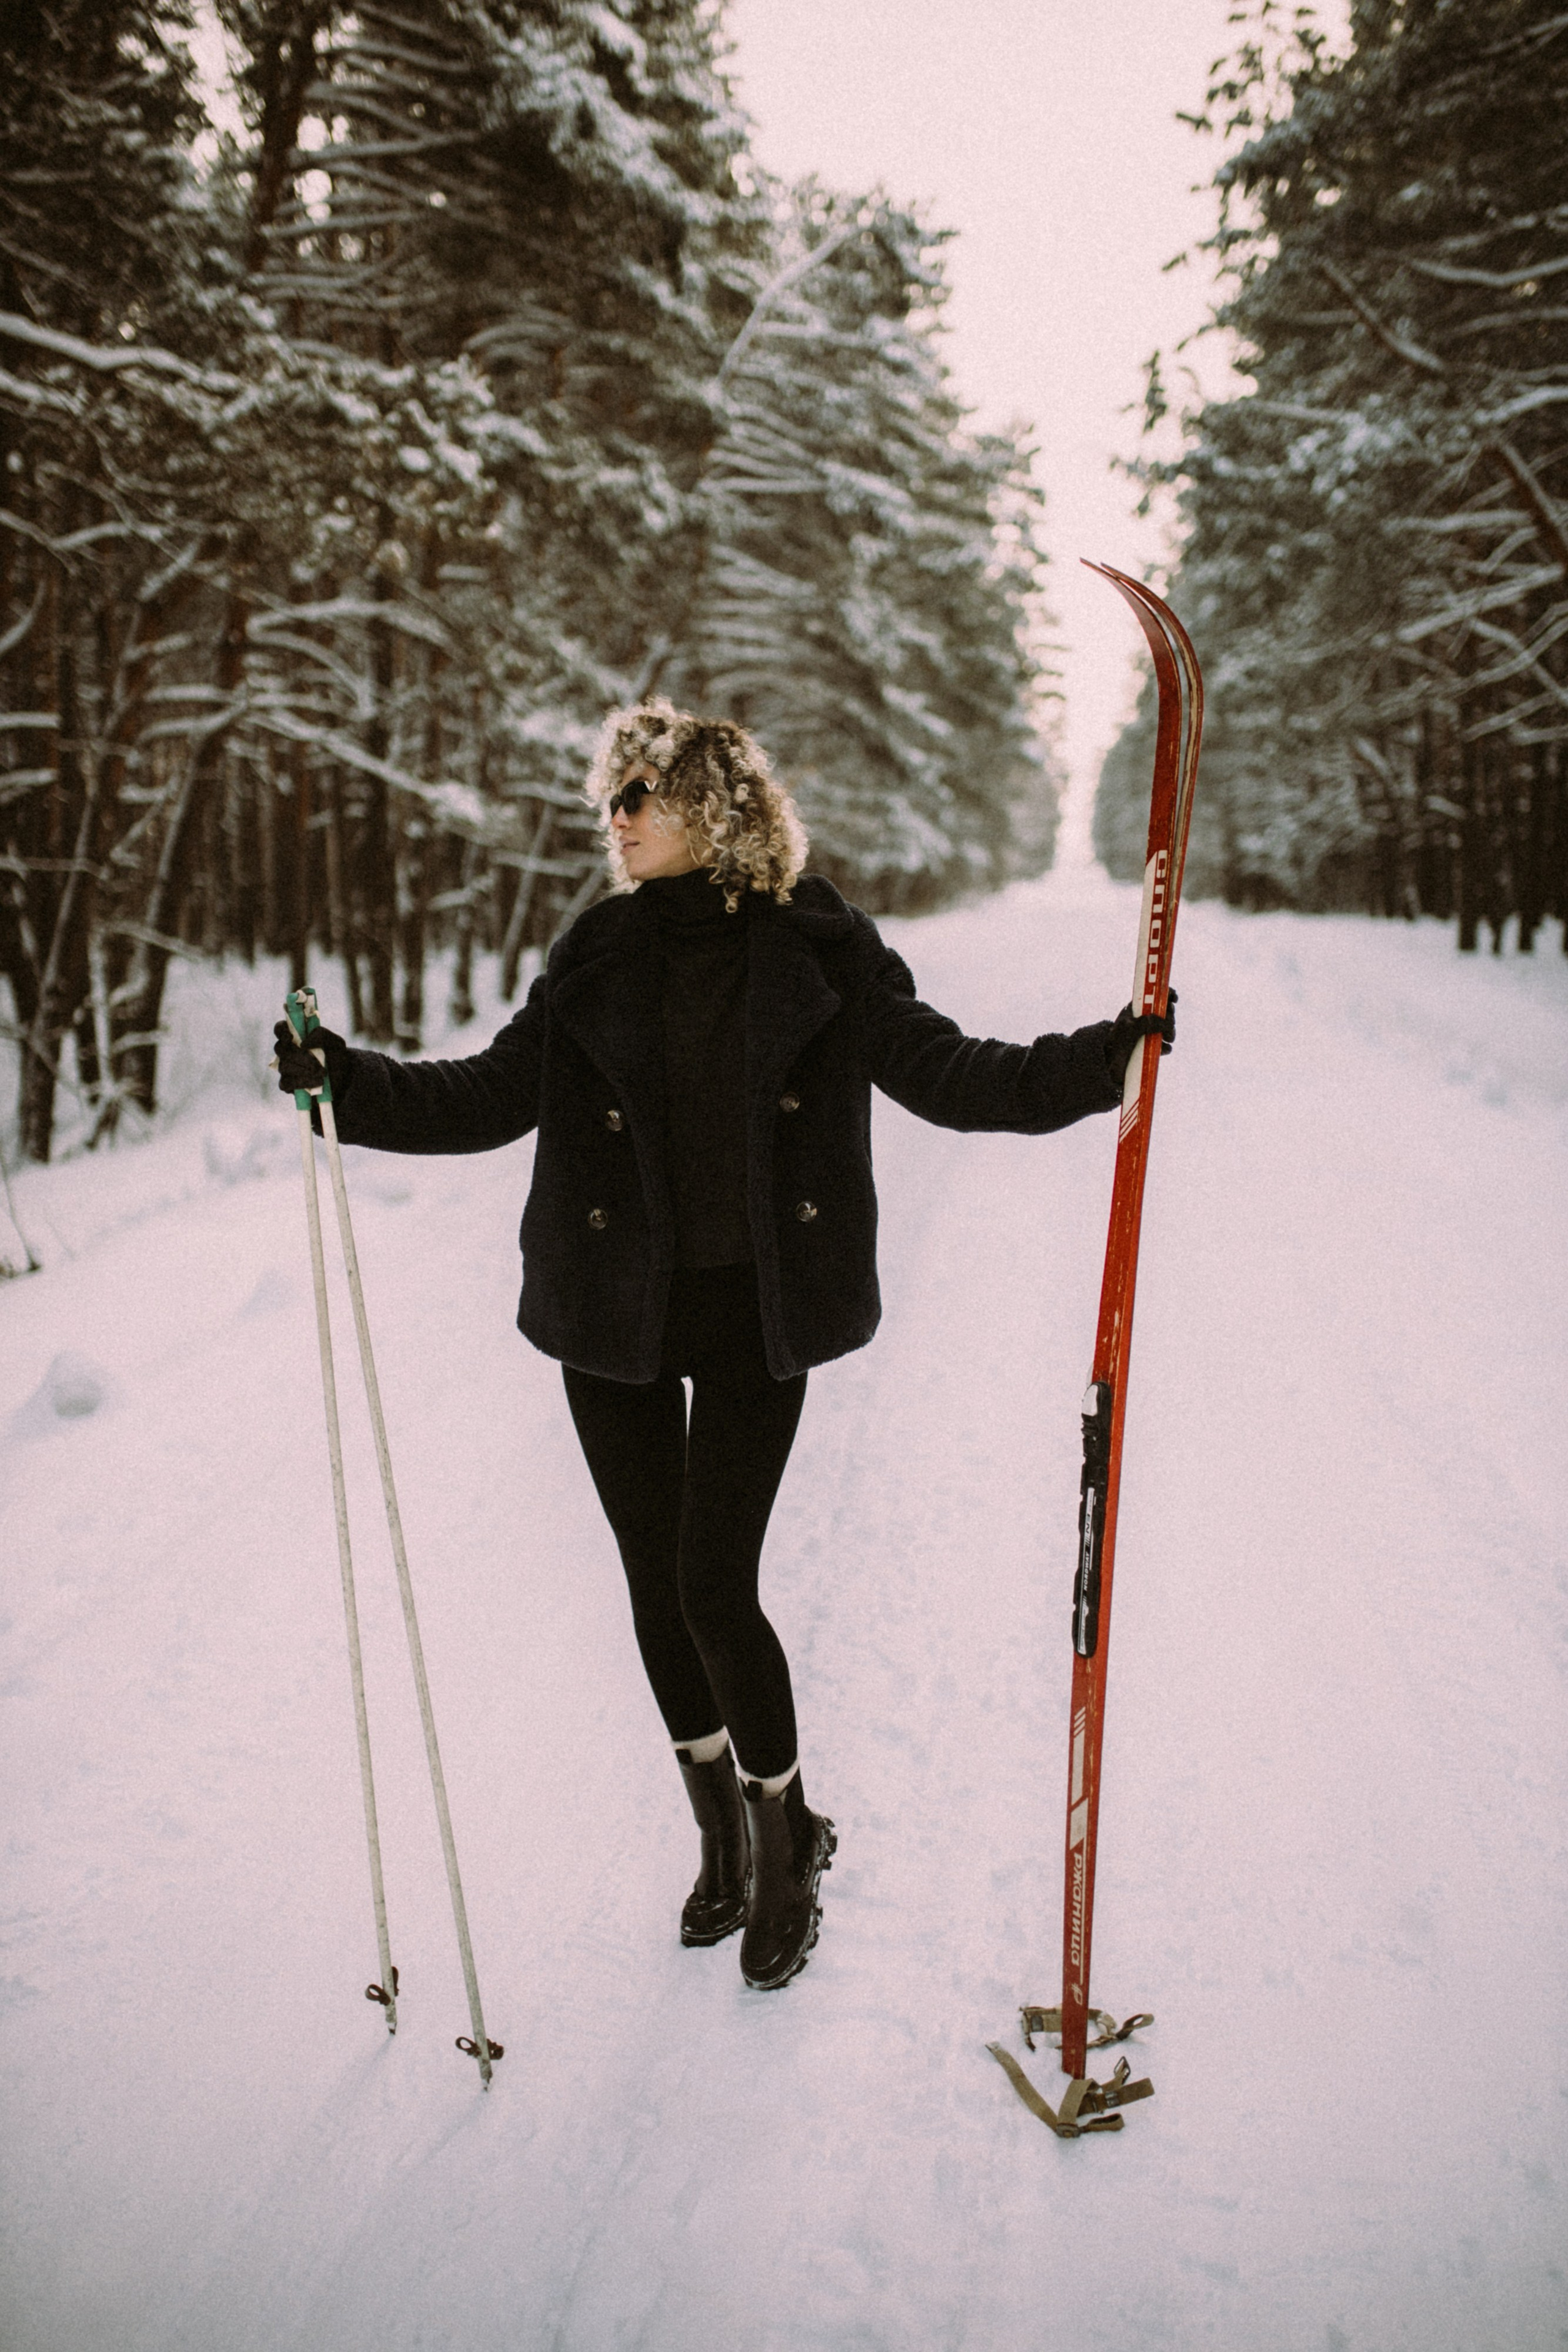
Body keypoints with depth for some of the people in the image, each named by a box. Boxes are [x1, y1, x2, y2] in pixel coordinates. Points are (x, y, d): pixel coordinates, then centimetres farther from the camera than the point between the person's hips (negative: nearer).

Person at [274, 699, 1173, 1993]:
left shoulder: (816, 950, -3)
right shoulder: (598, 961, 6)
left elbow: (944, 1072, -2)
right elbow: (492, 1096, 7)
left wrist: (1098, 1060, -13)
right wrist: (349, 1083, -4)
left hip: (756, 1311, -3)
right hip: (615, 1312, 4)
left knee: (717, 1587, -5)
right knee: (658, 1582, 11)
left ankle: (787, 1837, 22)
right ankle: (722, 1828, 35)